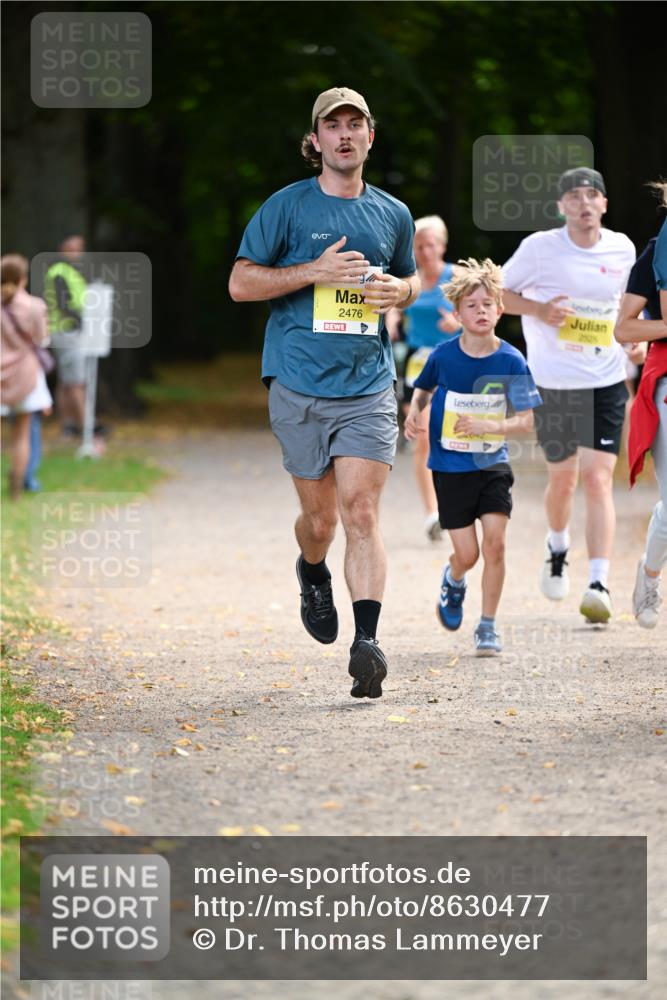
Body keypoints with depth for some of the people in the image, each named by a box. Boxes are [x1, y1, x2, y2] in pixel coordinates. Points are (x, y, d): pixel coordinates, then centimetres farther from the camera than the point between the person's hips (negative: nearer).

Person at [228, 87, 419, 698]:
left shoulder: (393, 214, 11)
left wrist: (397, 290, 2)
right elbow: (240, 283, -1)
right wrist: (316, 271, -12)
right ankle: (313, 575, 42)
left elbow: (411, 279, 27)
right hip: (299, 387, -1)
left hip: (369, 386, 1)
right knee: (320, 516, 7)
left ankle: (367, 640, -17)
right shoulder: (287, 207, 1)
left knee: (361, 510, -12)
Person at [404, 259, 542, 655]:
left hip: (492, 463, 0)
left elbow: (526, 419, -7)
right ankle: (453, 582, 37)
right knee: (467, 554, -1)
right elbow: (423, 389, 12)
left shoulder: (511, 362, -9)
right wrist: (415, 412, -8)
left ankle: (489, 627, 4)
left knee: (495, 543, -12)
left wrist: (488, 426, -21)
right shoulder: (444, 356, -8)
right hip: (450, 466, 0)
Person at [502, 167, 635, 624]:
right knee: (563, 478, 12)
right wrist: (538, 310, -15)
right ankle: (558, 546, 45)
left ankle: (599, 585, -17)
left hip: (607, 383, 1)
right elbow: (498, 292, 3)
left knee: (598, 479, -12)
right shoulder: (540, 247, -6)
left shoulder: (623, 249, 3)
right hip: (553, 383, 0)